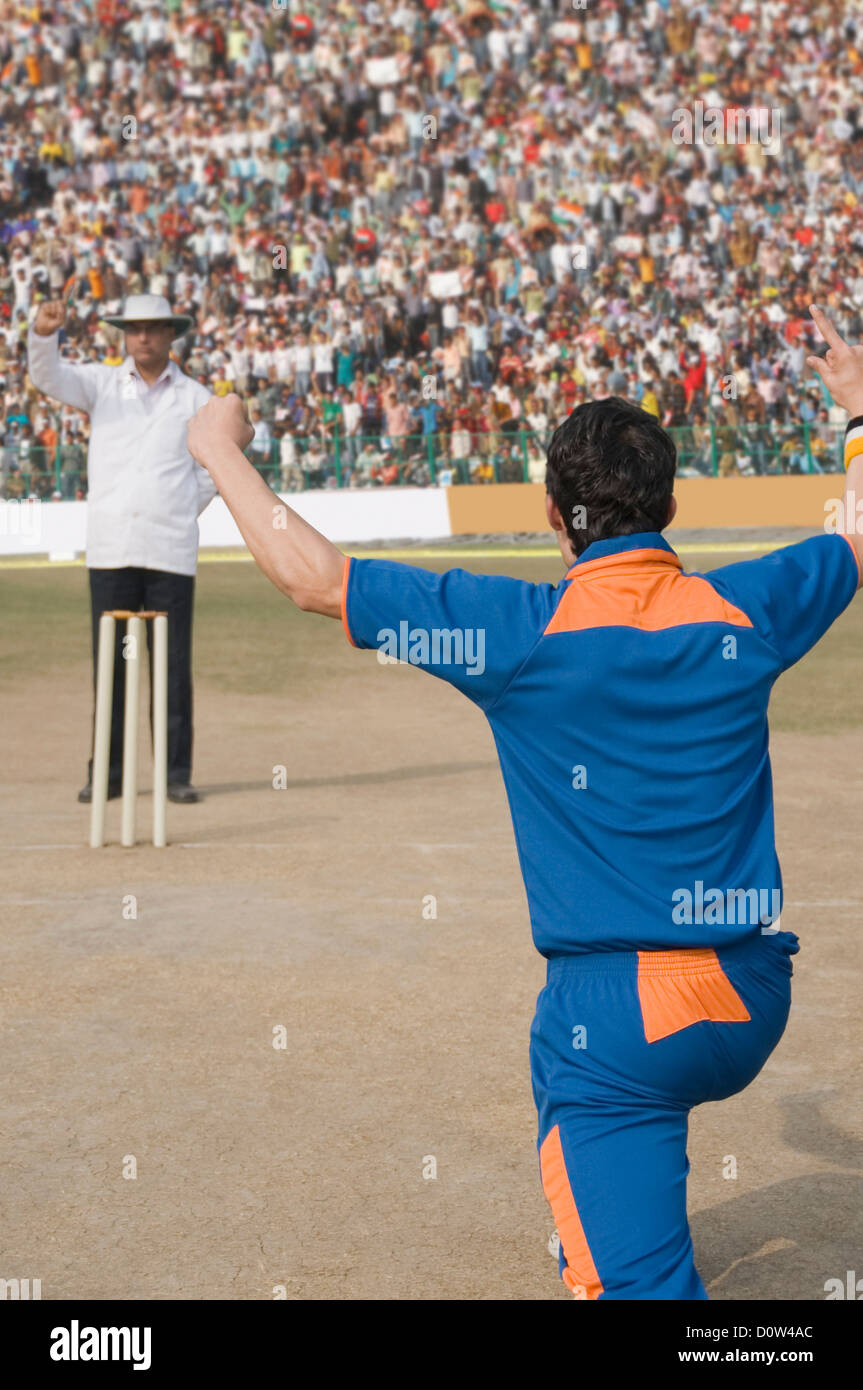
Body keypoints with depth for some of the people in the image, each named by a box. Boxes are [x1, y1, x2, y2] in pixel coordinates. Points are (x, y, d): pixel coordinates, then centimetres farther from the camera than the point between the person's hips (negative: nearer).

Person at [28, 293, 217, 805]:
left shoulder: (196, 398, 8)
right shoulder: (101, 383, 8)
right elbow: (49, 377, -9)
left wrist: (180, 513, 6)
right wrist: (44, 333, -27)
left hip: (172, 552, 0)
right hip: (110, 549, 1)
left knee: (174, 663, 1)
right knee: (109, 663, 3)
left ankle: (178, 772, 6)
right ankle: (107, 772, 9)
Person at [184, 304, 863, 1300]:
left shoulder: (524, 630, -11)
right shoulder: (743, 612, 1)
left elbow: (311, 576, -9)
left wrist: (219, 449, 5)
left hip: (620, 1014, -6)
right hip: (753, 1004, 6)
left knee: (639, 1280, -3)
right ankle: (591, 1259, 57)